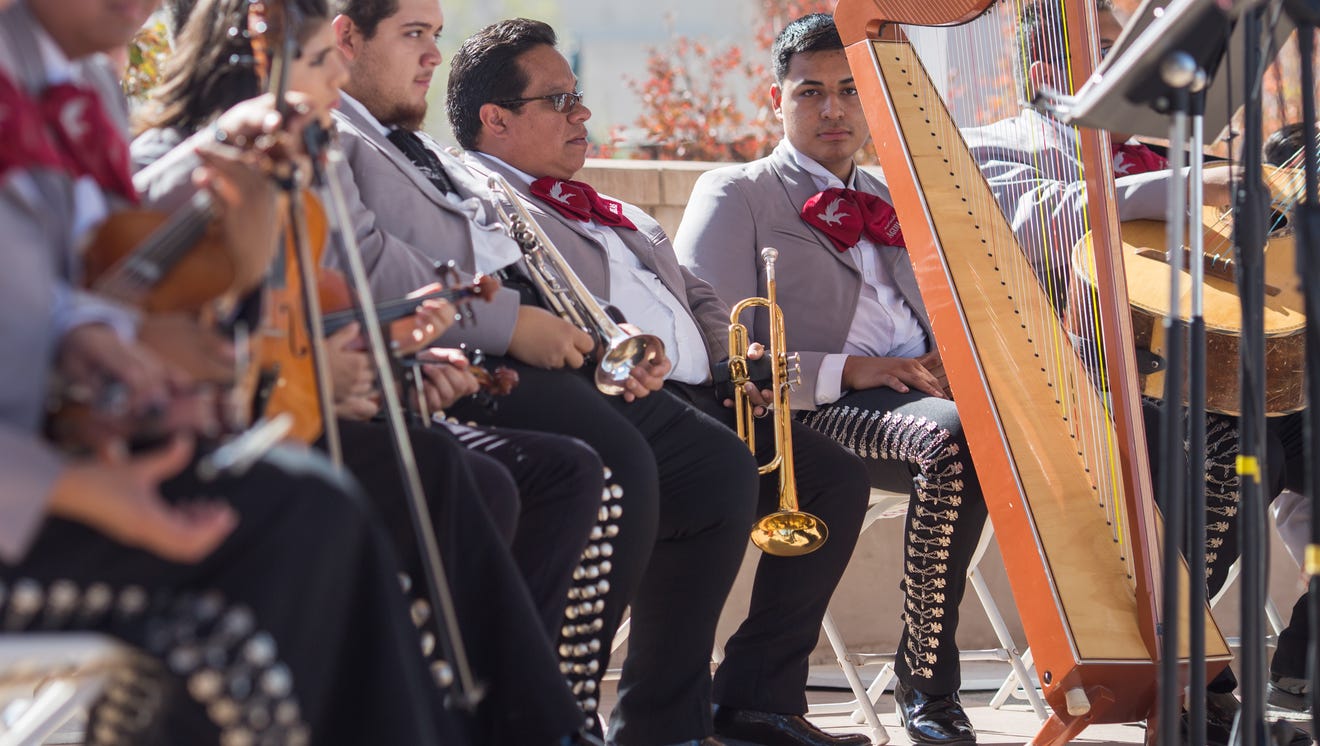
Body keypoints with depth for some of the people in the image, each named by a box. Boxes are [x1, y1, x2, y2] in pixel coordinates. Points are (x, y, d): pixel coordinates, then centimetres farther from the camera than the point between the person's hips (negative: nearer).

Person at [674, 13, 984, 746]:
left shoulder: (892, 205, 28)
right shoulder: (733, 196, 8)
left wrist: (949, 360, 1)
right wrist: (846, 371, -15)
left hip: (918, 388, 6)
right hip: (817, 413, -6)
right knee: (953, 438, -36)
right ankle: (923, 681, -25)